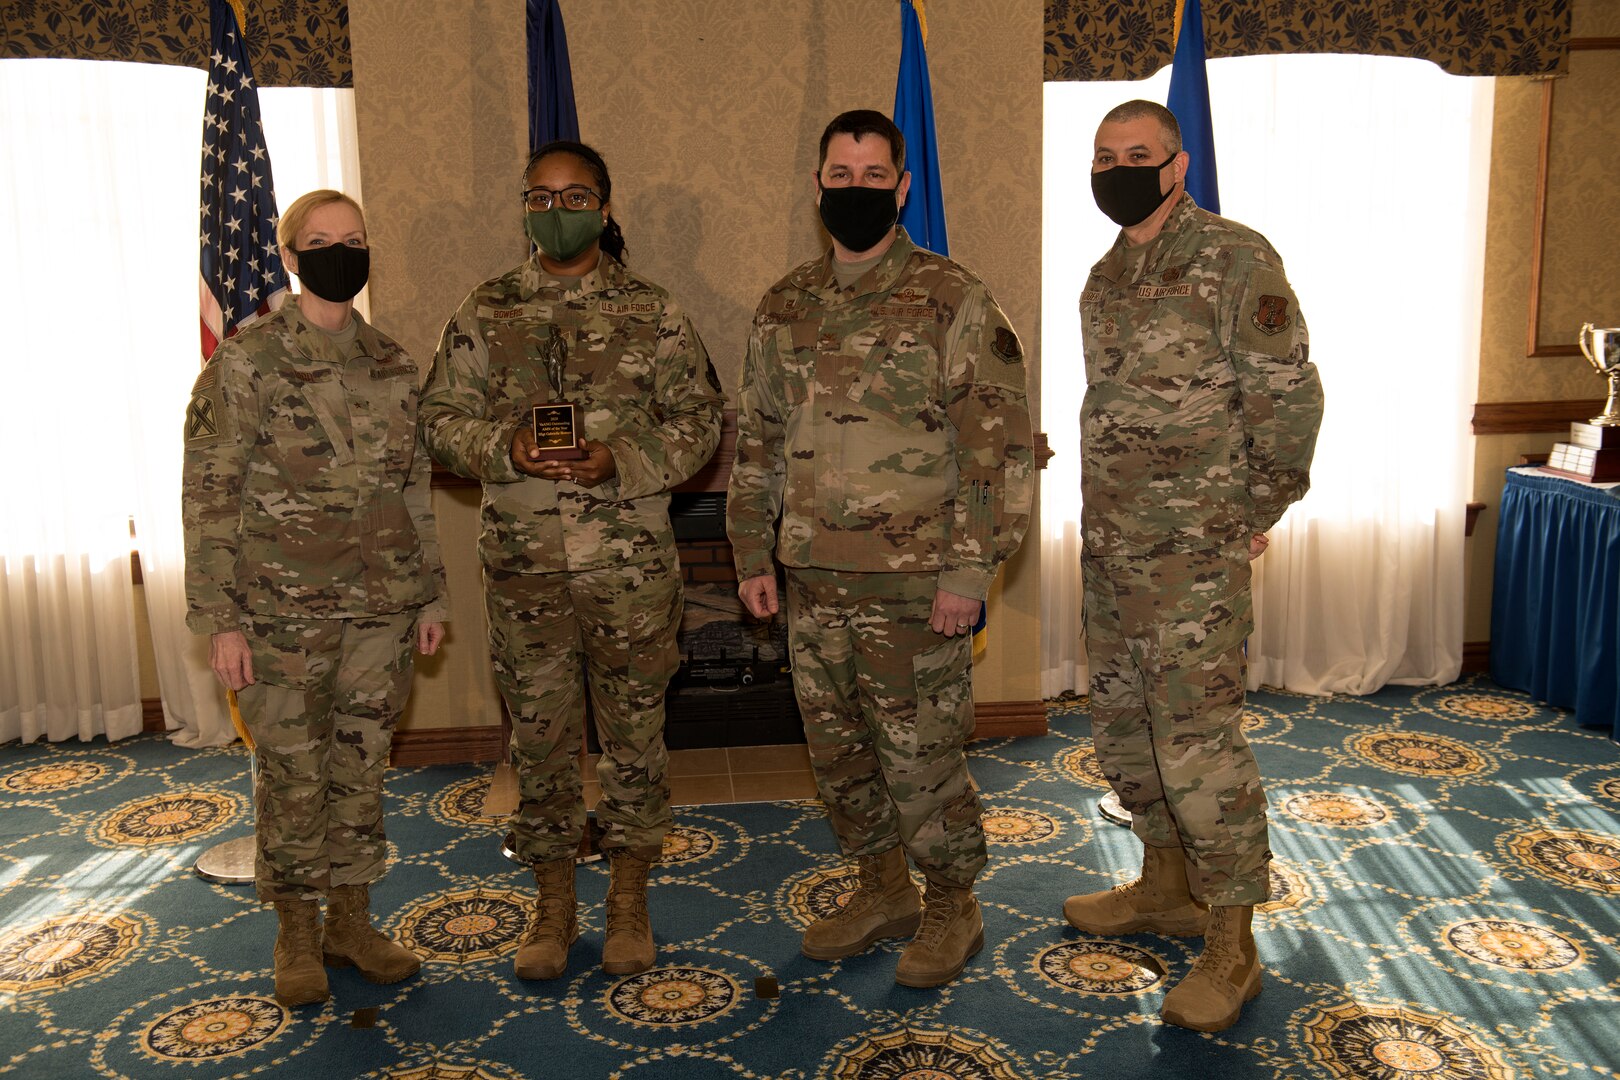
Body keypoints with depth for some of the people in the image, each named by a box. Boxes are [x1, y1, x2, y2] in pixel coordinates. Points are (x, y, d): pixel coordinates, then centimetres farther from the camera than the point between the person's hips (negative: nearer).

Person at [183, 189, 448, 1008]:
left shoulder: (392, 366, 7)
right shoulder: (245, 363, -7)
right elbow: (209, 497, -8)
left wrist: (431, 594, 12)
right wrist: (220, 619, -11)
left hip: (381, 607, 4)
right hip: (282, 609, -4)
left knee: (362, 769, 12)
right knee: (292, 778, 6)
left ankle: (350, 921, 29)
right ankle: (297, 934, 25)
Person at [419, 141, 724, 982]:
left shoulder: (650, 312, 3)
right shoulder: (485, 313, 7)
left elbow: (698, 417, 1)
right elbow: (442, 418, 6)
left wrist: (622, 461, -15)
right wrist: (505, 448, -14)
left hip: (632, 563, -1)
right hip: (523, 565, 1)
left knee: (633, 728, 8)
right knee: (539, 733, 9)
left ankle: (629, 899, 25)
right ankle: (553, 902, 27)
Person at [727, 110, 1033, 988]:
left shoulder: (951, 301, -7)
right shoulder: (784, 308, 10)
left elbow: (998, 443, -10)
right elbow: (757, 438, 16)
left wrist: (969, 569, -15)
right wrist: (752, 554, 11)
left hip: (915, 581, -5)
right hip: (813, 578, 6)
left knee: (921, 754, 4)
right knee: (838, 750, 15)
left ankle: (951, 908, 26)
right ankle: (881, 891, 35)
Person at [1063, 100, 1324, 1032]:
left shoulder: (1235, 258, -9)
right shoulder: (1105, 279, 14)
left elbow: (1290, 396, -10)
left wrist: (1253, 517, -6)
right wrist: (1109, 515, 16)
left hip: (1193, 555, -8)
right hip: (1110, 551, 8)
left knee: (1198, 743, -6)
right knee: (1123, 727, 16)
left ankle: (1233, 947, 9)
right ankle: (1166, 888, 35)